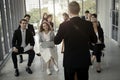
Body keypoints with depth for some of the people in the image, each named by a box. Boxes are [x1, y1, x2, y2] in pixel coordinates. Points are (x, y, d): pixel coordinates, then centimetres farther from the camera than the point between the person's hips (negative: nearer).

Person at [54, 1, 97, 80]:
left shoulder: (64, 26, -16)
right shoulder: (88, 24, -10)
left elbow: (56, 41, -3)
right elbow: (94, 40, 3)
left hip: (69, 61, -1)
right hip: (84, 61, 2)